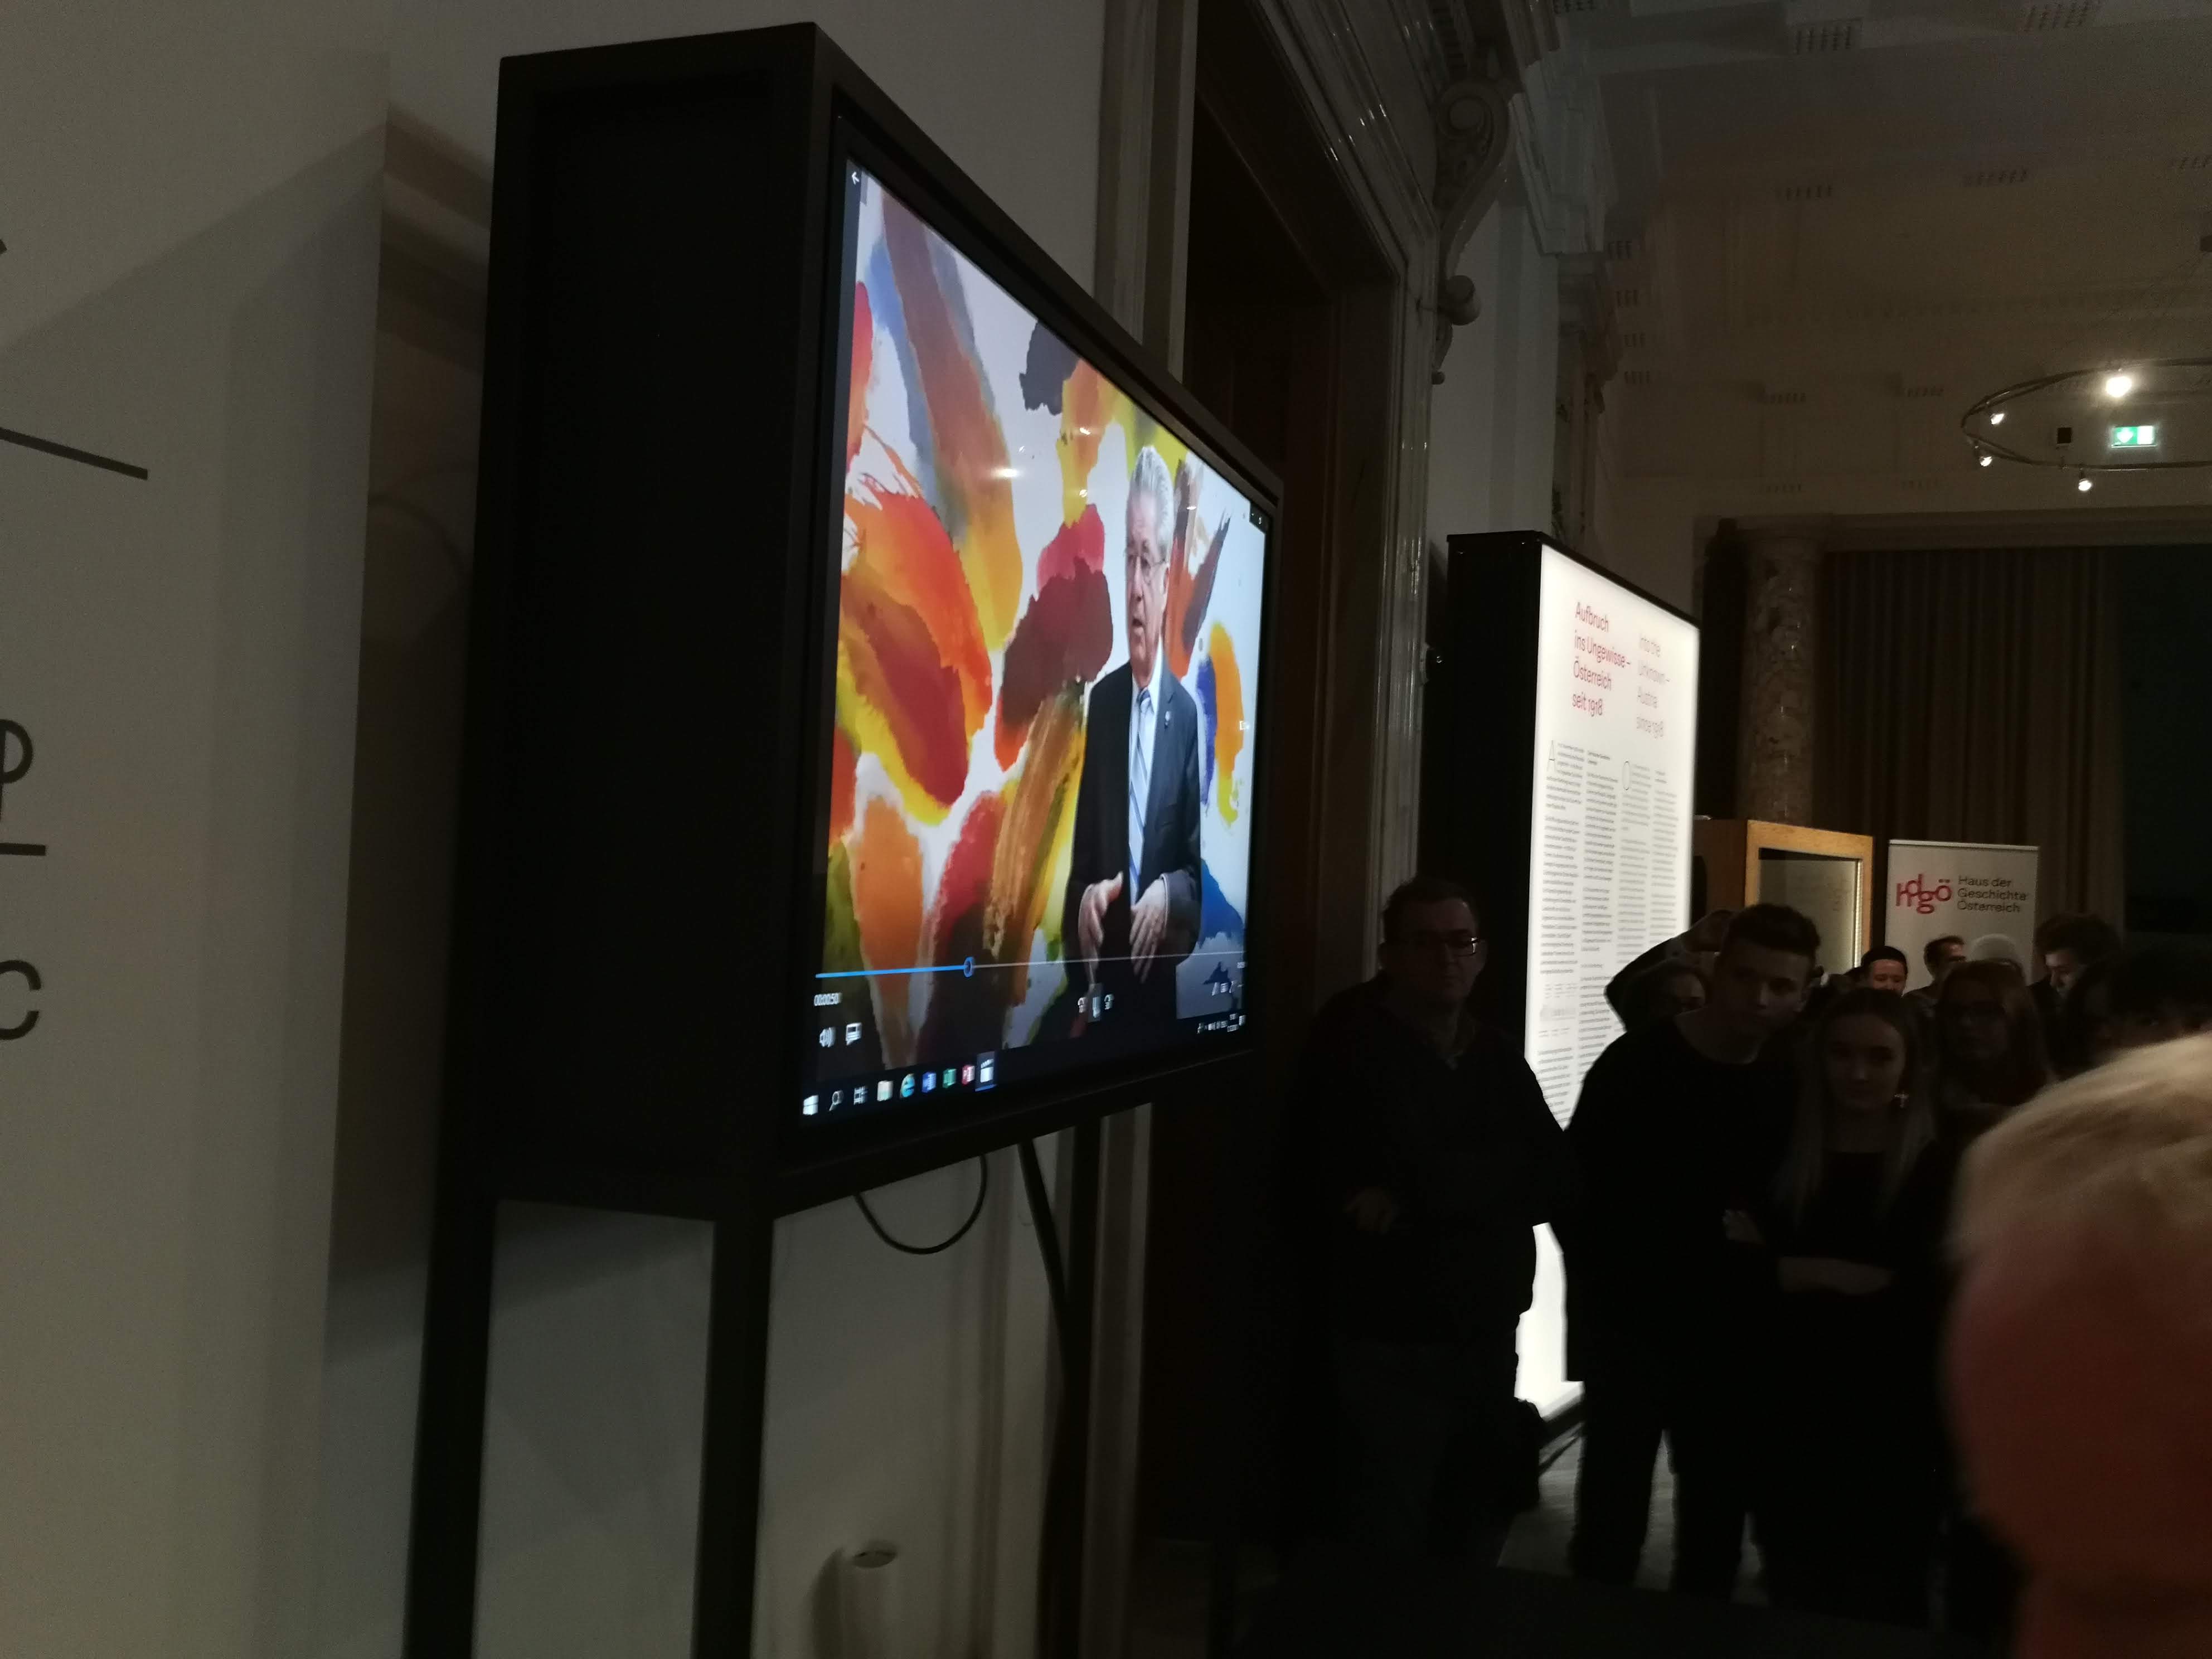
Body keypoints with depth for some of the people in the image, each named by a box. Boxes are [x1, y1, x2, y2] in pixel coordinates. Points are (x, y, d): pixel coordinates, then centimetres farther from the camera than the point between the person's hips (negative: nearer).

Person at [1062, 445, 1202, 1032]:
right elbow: (1081, 844, 8)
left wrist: (1168, 894, -21)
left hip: (1160, 983, -3)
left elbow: (1196, 863, -2)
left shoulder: (1188, 713, -5)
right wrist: (1085, 895, -10)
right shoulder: (1101, 698, 5)